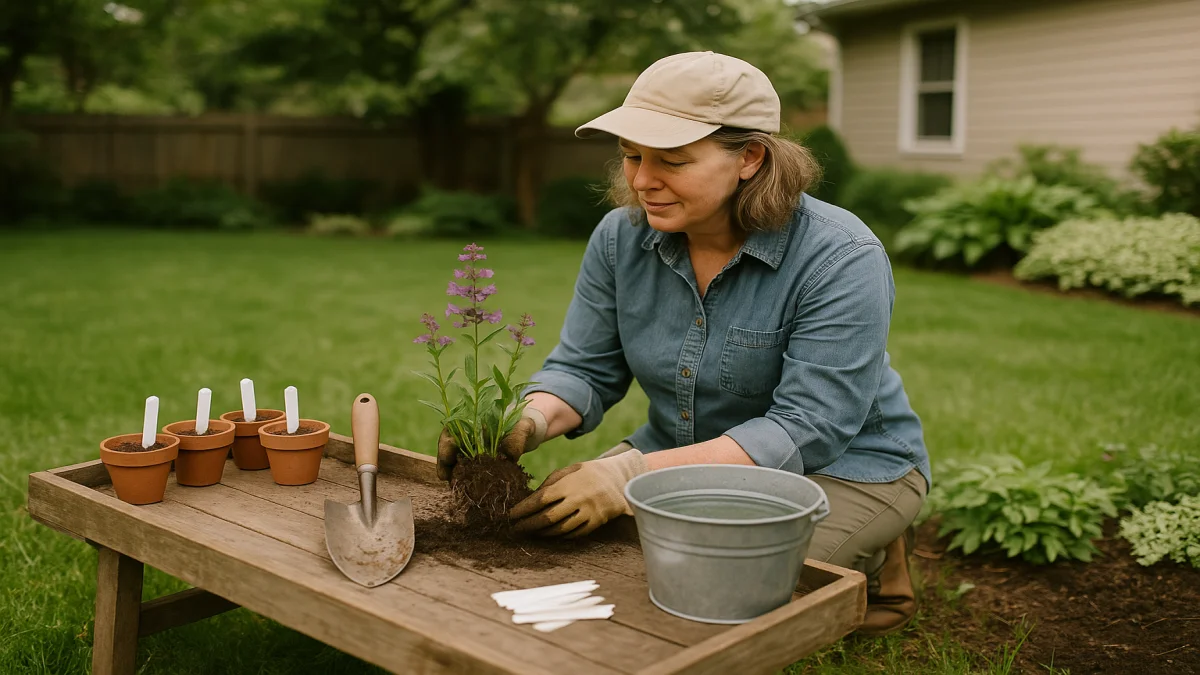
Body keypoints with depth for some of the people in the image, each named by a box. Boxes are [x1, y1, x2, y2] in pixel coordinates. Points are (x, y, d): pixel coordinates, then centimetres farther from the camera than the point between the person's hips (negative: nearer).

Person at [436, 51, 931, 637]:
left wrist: (638, 476, -39)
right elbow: (584, 369, -3)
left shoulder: (840, 260, -26)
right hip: (684, 454, 5)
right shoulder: (621, 236, -9)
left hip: (839, 466, -4)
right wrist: (528, 422, -28)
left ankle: (870, 559, 4)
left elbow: (807, 430, -30)